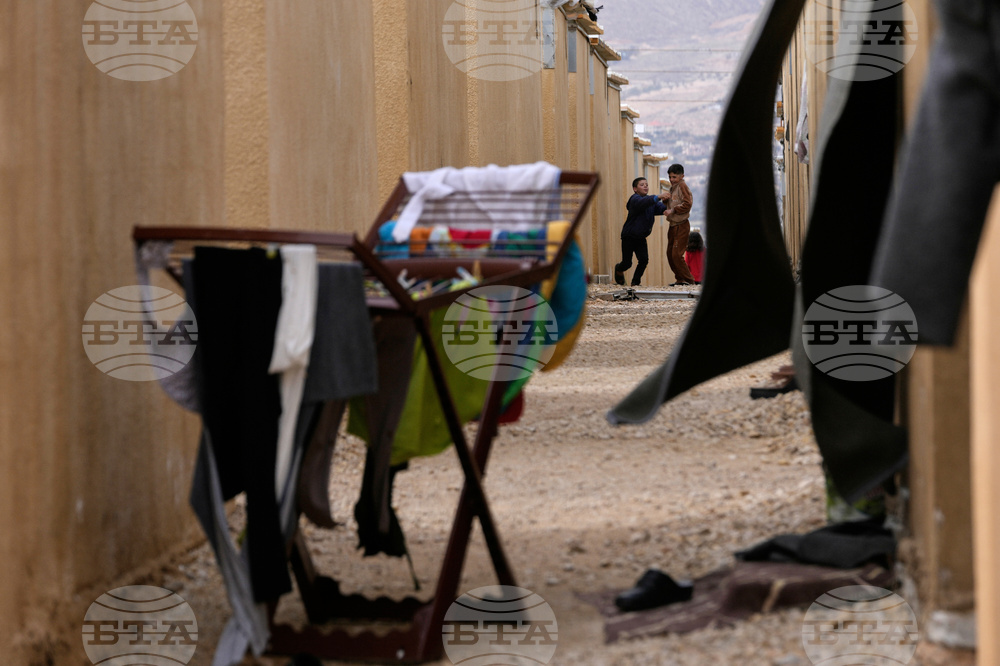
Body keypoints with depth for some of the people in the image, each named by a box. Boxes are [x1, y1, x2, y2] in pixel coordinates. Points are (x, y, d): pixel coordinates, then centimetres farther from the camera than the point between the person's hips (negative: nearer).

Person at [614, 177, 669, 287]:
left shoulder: (651, 202, 6)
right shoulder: (635, 199, -17)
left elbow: (662, 209, -8)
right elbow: (643, 202, -40)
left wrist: (665, 203, -32)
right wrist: (658, 197, -54)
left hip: (641, 238, 6)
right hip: (629, 236, -6)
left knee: (644, 260, -9)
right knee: (627, 263, -1)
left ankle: (635, 282, 9)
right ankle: (619, 269, 35)